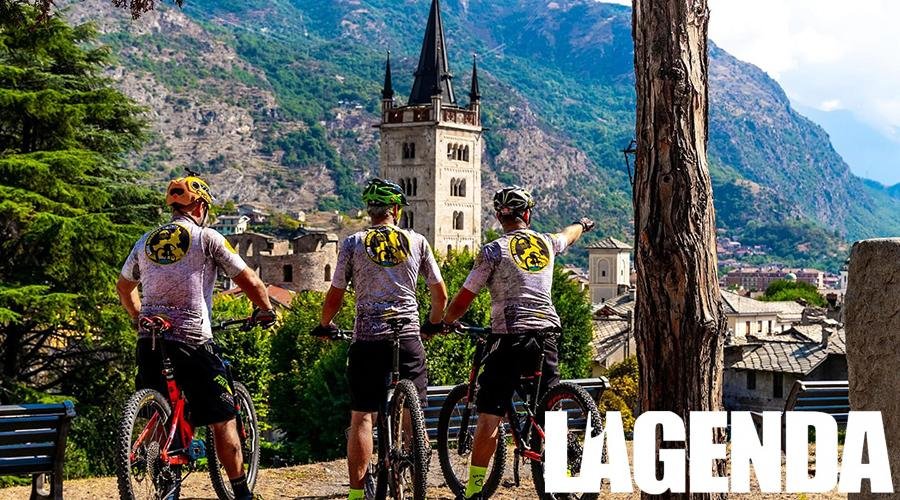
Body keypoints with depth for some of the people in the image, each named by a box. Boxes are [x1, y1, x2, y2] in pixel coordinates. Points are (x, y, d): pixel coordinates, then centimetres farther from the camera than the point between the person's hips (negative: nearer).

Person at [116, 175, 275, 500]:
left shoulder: (146, 241, 15)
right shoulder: (206, 237, 0)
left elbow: (124, 287, 27)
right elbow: (249, 281, 0)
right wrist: (266, 310, 16)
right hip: (191, 341, -5)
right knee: (222, 420, 3)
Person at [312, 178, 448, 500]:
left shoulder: (354, 243, 2)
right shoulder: (417, 241, 5)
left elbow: (335, 296, 3)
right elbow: (440, 294, 9)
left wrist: (324, 325, 22)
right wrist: (434, 323, 29)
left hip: (367, 340, -1)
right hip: (409, 337, 1)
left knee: (362, 417, 4)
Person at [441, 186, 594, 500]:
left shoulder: (494, 251, -4)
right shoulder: (547, 243, 11)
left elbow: (463, 299, -3)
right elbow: (569, 235, 37)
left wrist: (445, 322, 16)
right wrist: (583, 224, 60)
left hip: (510, 336, -5)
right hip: (547, 334, 5)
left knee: (489, 417, -5)